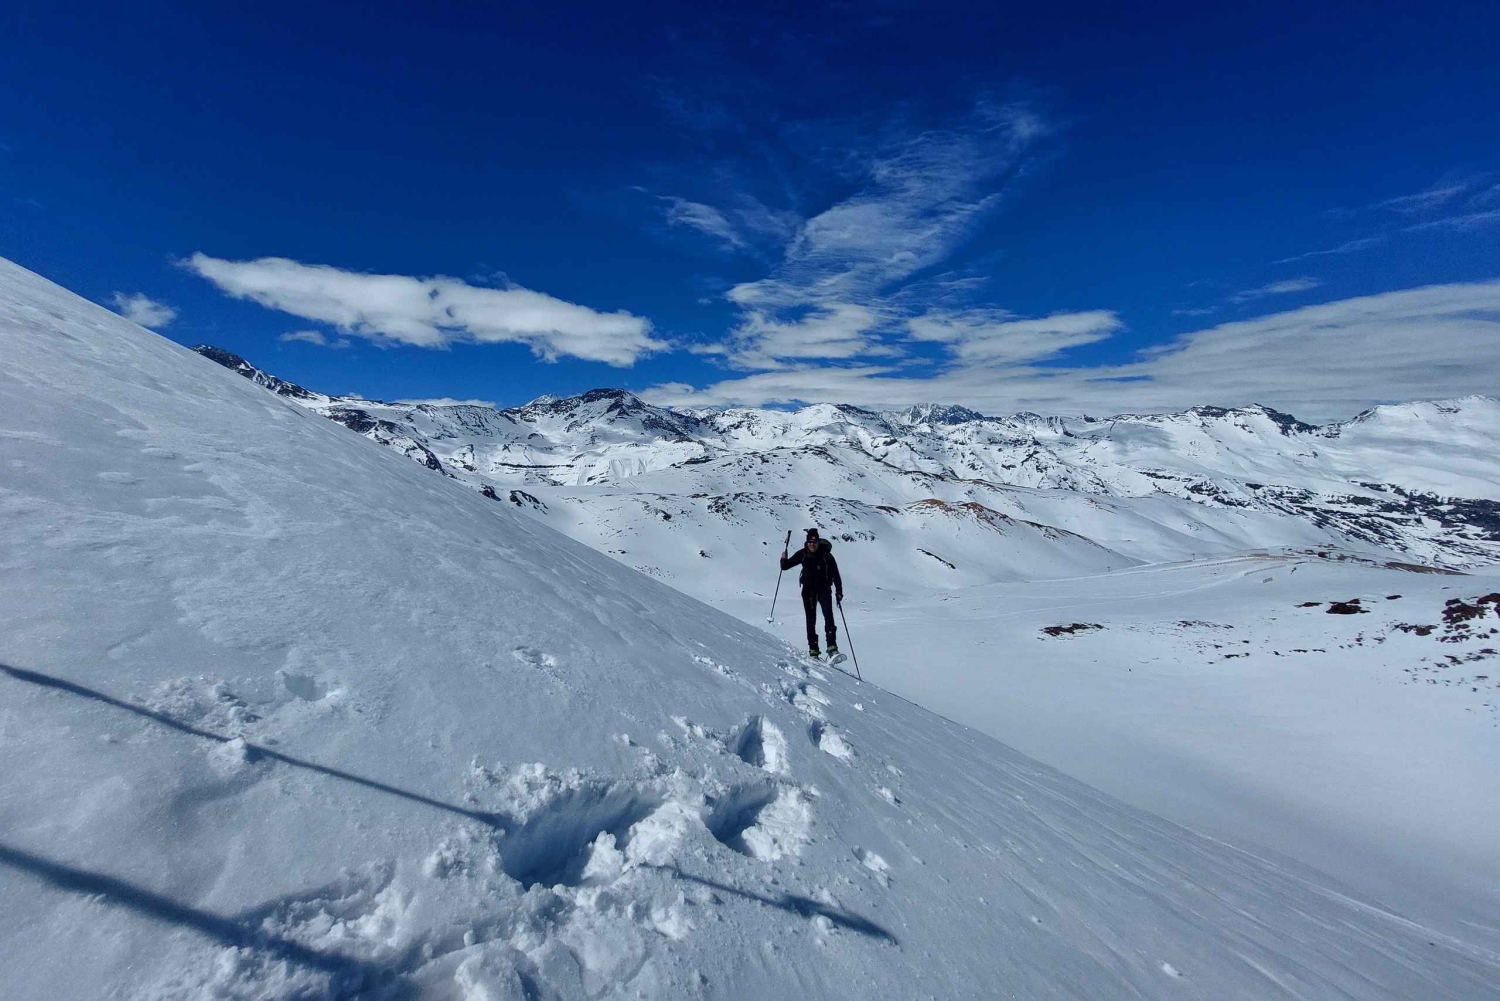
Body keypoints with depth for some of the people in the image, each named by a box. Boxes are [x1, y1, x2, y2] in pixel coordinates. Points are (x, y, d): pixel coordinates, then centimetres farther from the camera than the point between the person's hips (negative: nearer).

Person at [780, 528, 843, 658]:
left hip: (824, 590, -2)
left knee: (828, 616, -18)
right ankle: (813, 650, 11)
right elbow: (786, 566, 3)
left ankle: (832, 648, -18)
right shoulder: (802, 554, -5)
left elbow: (836, 574, -8)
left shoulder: (826, 555, -12)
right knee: (811, 620, 4)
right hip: (808, 590, 2)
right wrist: (784, 559, -19)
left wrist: (839, 592, -14)